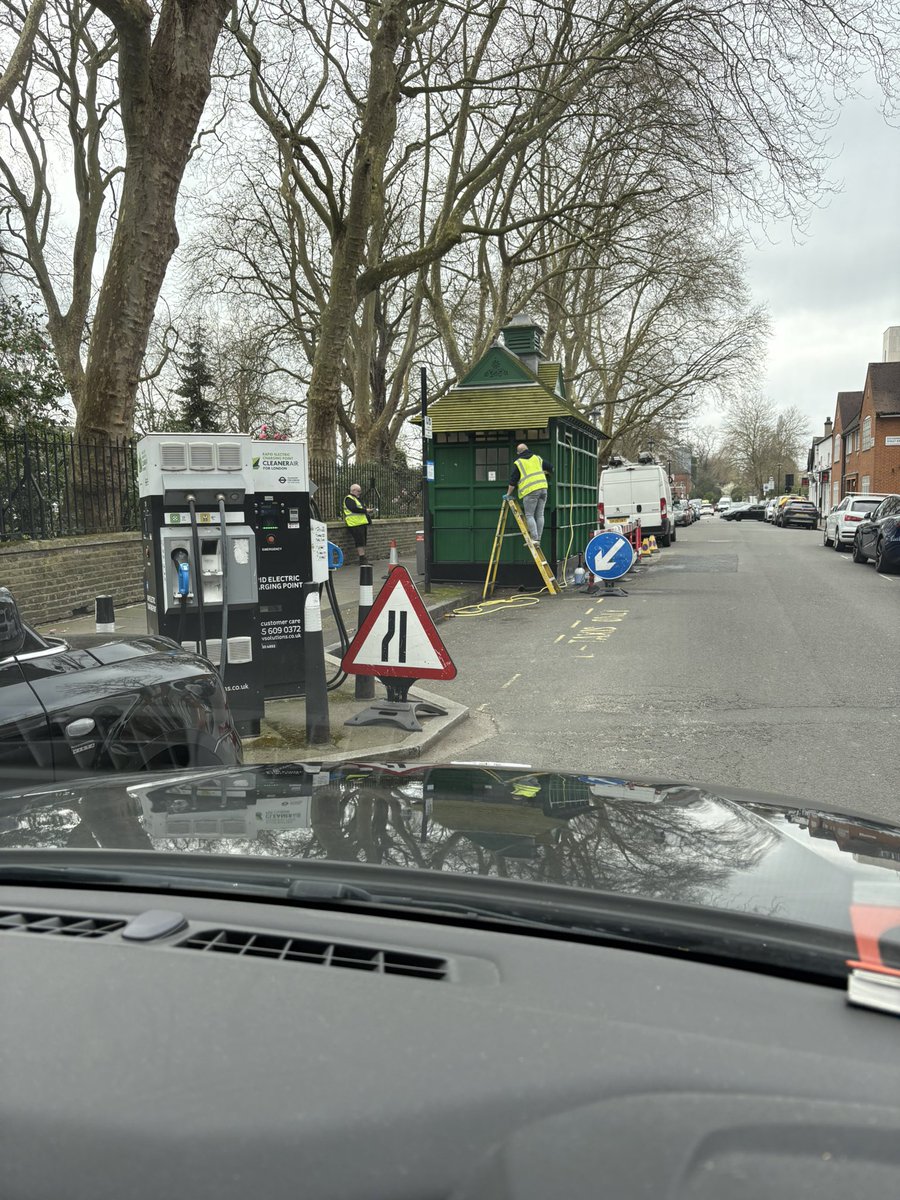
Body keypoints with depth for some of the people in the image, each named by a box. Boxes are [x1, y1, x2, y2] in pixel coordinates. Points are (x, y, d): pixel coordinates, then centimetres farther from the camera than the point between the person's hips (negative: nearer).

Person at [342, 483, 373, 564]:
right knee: (360, 542, -12)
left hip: (362, 523, 10)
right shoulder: (348, 499, -7)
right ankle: (362, 559, -11)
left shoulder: (357, 499, 24)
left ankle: (364, 559, 12)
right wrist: (365, 510, -15)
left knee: (363, 542, 9)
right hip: (355, 524, -10)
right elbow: (354, 509, -20)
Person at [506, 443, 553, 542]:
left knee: (529, 515, -2)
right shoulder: (537, 458, 17)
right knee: (540, 515, 7)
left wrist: (508, 494, 12)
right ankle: (538, 538, 7)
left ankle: (534, 538, -12)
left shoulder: (518, 463, 4)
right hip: (542, 488, 5)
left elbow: (513, 481, 3)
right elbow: (550, 468, 22)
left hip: (530, 491, -5)